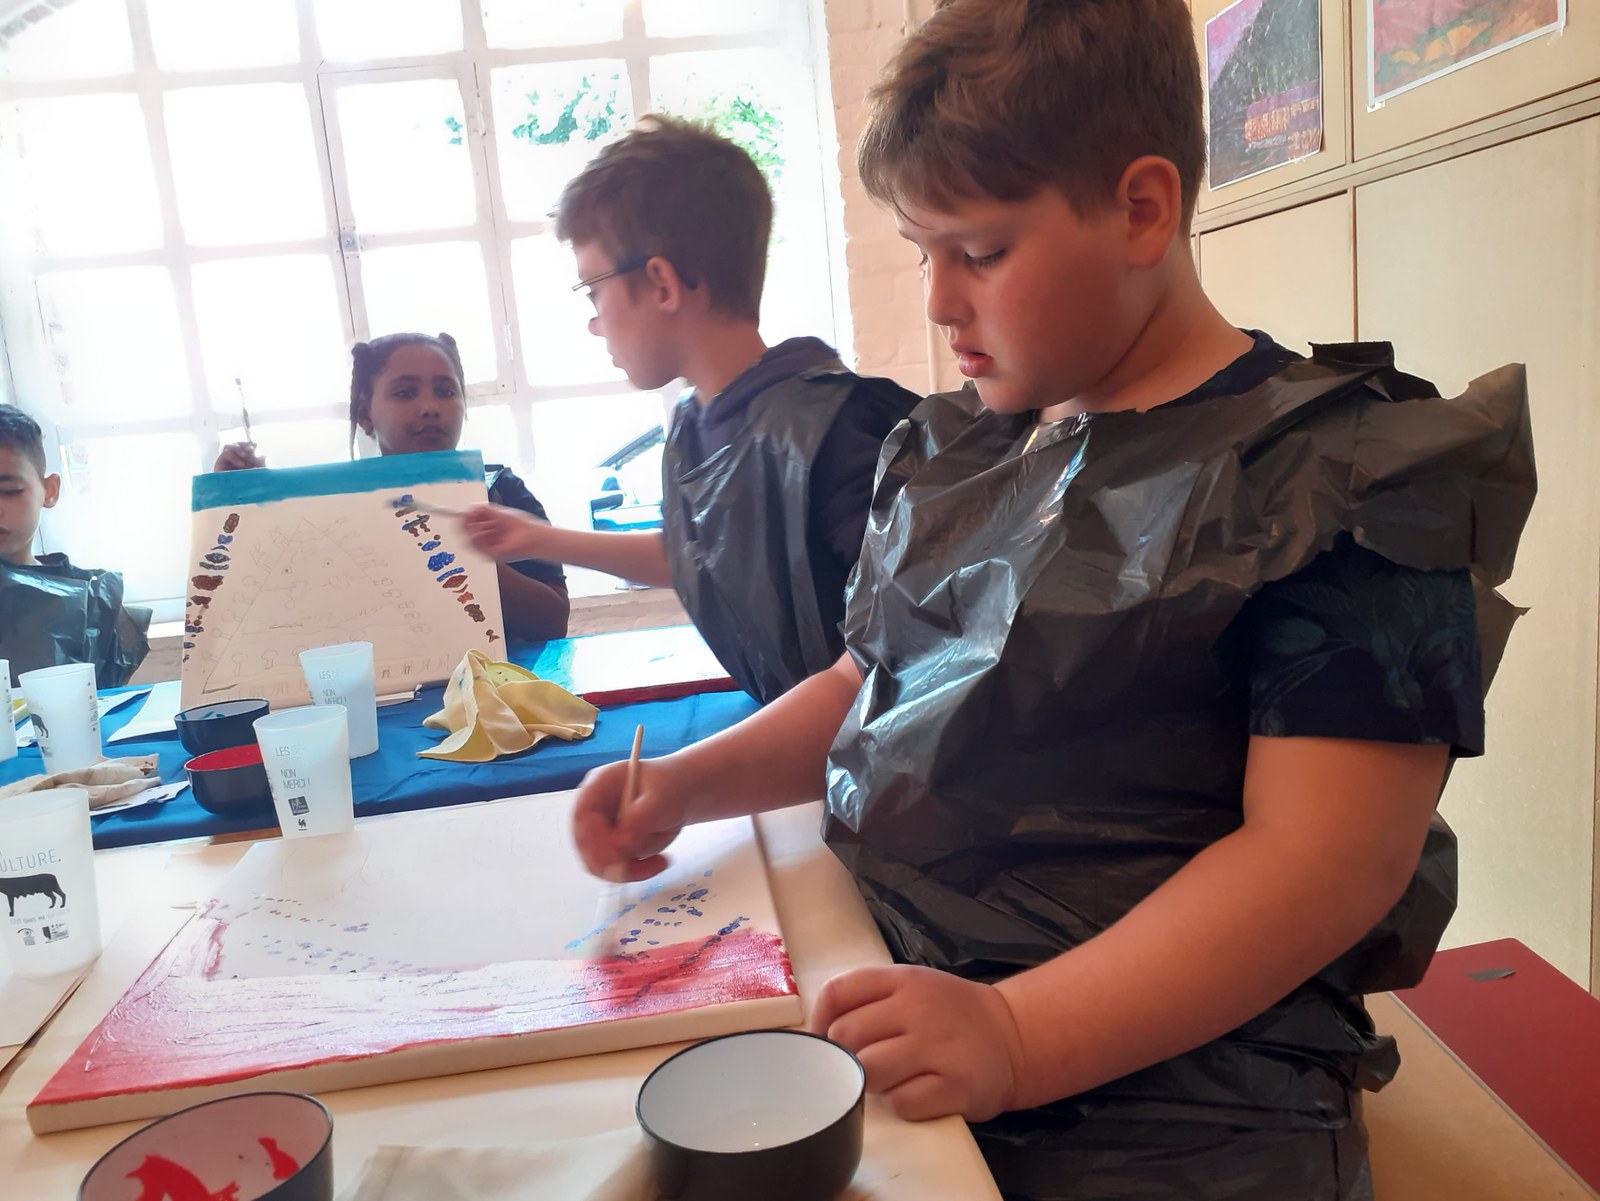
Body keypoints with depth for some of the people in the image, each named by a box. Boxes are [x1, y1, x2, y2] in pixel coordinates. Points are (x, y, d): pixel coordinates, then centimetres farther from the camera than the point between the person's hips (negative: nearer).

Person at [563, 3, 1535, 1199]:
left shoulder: (1337, 474, -9)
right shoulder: (947, 456, 12)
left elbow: (1329, 856, -17)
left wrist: (1019, 1036, -26)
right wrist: (687, 783, 6)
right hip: (883, 992, 6)